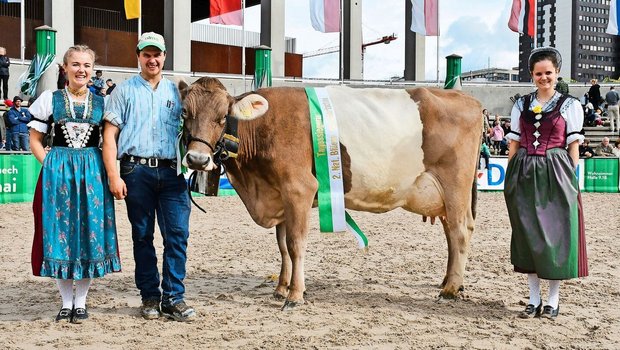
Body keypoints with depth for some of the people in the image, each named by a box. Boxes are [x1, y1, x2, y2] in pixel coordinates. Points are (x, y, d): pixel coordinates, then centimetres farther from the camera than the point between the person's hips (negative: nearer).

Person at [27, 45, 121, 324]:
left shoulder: (101, 102, 7)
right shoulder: (50, 99, 4)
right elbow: (35, 139, 6)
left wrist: (109, 170, -3)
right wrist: (50, 165, -6)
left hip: (92, 172, 1)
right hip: (57, 173, -1)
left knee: (90, 233, 2)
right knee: (60, 233, 2)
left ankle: (80, 302, 15)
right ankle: (66, 302, 15)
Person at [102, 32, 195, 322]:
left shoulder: (175, 92, 15)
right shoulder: (125, 91, 8)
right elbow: (109, 135, 2)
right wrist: (113, 176, -8)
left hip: (172, 171, 2)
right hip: (137, 170, -1)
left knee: (177, 233, -5)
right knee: (142, 236, 5)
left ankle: (173, 298, 4)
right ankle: (149, 297, 16)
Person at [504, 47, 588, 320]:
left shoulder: (570, 105, 4)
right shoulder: (521, 105, 12)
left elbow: (573, 146, 2)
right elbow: (514, 143, 12)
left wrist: (571, 178, -5)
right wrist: (510, 178, 5)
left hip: (556, 175, -3)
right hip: (524, 175, 3)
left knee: (555, 233, -1)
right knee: (527, 233, 5)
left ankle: (553, 300, 11)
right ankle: (534, 299, 15)